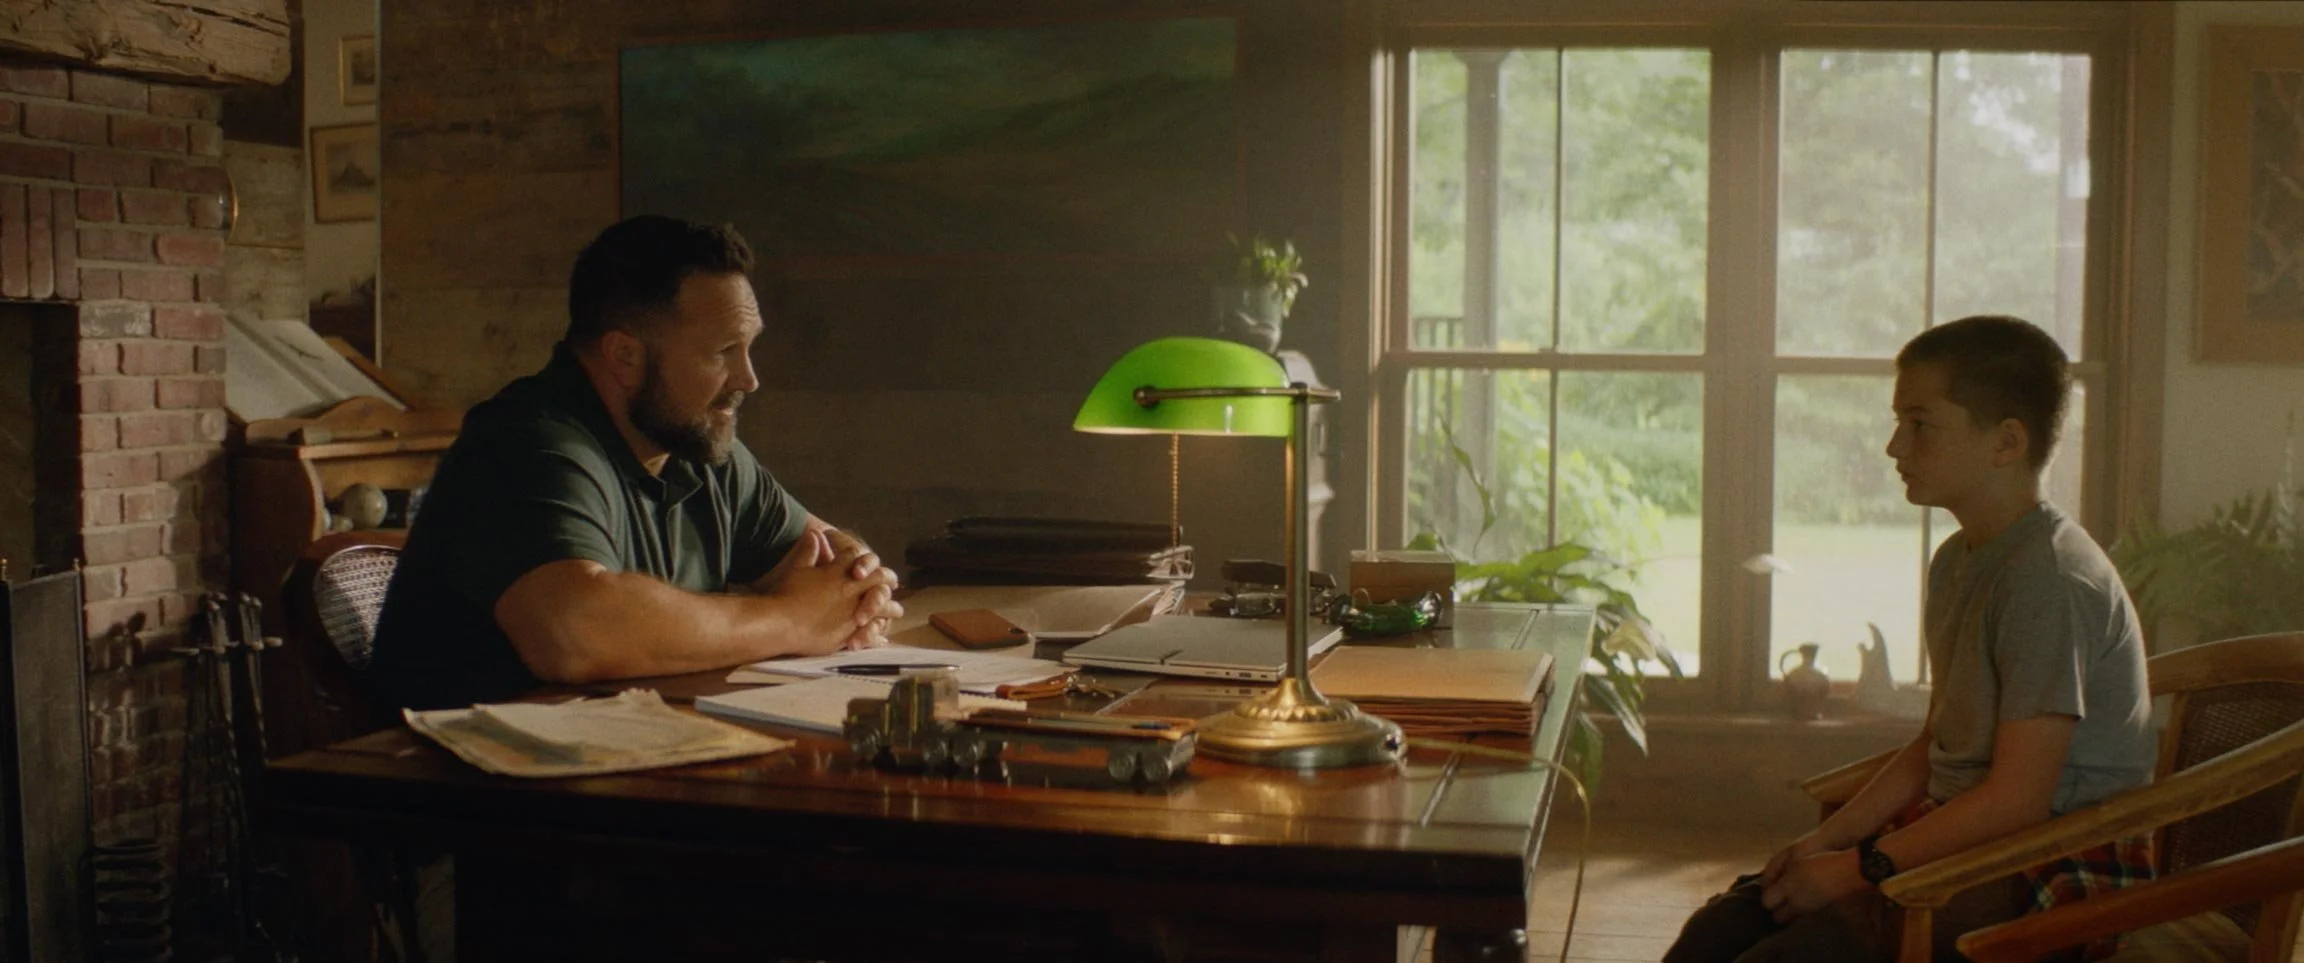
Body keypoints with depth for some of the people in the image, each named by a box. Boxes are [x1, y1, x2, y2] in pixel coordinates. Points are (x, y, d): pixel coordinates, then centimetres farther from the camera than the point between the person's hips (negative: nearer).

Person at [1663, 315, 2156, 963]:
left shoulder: (2052, 580, -18)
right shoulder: (1956, 561, 12)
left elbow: (2016, 799, -21)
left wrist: (1857, 869, -17)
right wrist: (1829, 836, 4)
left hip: (2057, 868, -8)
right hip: (1967, 832, 9)